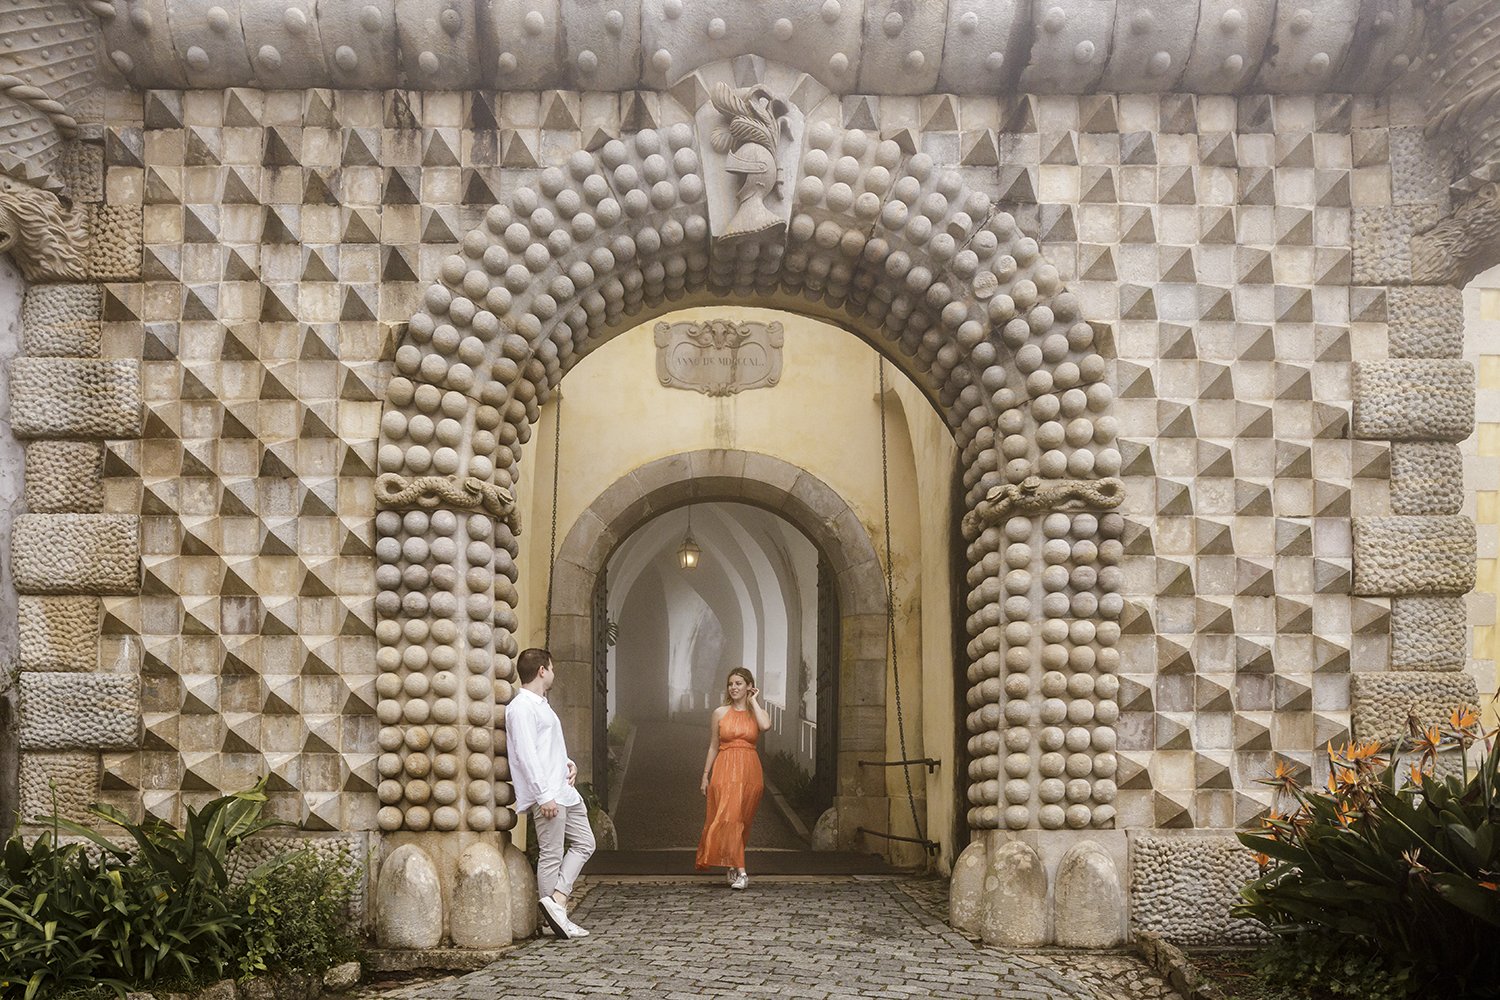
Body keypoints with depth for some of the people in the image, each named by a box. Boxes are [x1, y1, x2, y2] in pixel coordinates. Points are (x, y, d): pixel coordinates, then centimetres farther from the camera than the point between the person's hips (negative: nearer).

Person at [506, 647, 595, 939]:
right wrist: (544, 795, -24)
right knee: (551, 855, -5)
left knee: (584, 843, 9)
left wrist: (568, 762, 11)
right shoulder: (522, 707, -13)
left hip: (563, 789, 10)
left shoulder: (540, 704, 19)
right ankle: (556, 916, 1)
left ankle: (557, 901, 3)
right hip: (547, 794, -10)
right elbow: (527, 755, -20)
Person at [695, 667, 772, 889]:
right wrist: (705, 775, 5)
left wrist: (753, 701, -7)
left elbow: (766, 725, -19)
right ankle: (740, 871, -13)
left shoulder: (758, 713, 5)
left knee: (741, 820, 7)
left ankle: (732, 867, 24)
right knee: (729, 818, -13)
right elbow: (713, 746, 9)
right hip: (725, 770, -1)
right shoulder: (720, 713, 5)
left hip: (749, 771, 1)